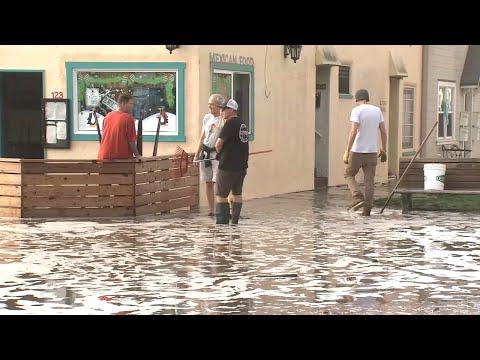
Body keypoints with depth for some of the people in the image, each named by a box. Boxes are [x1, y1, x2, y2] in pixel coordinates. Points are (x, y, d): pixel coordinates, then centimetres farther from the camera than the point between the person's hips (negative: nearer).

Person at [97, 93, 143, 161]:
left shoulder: (108, 116, 6)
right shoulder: (128, 118, -12)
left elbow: (103, 135, 13)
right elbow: (131, 140, -13)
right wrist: (137, 155, 0)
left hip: (104, 156, 6)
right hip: (122, 157, -5)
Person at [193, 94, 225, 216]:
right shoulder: (207, 118, 12)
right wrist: (197, 155, 16)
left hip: (217, 154, -6)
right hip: (206, 153, 7)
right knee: (208, 183, 9)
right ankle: (211, 210, 15)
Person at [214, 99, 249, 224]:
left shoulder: (230, 123, -14)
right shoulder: (243, 124, 11)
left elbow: (218, 144, -17)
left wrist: (219, 152, 4)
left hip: (228, 166, -8)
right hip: (242, 166, 8)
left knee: (220, 194, 0)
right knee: (237, 194, 15)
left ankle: (222, 222, -5)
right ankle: (235, 222, 15)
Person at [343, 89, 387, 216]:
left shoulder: (357, 110, -10)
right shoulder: (377, 110, 7)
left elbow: (353, 131, -18)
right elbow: (384, 131, 7)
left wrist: (347, 151, -17)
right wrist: (384, 150, 16)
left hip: (357, 151, -4)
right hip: (372, 152, 4)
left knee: (349, 175, 13)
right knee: (369, 181, 7)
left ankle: (358, 198, -6)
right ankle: (367, 209, 4)